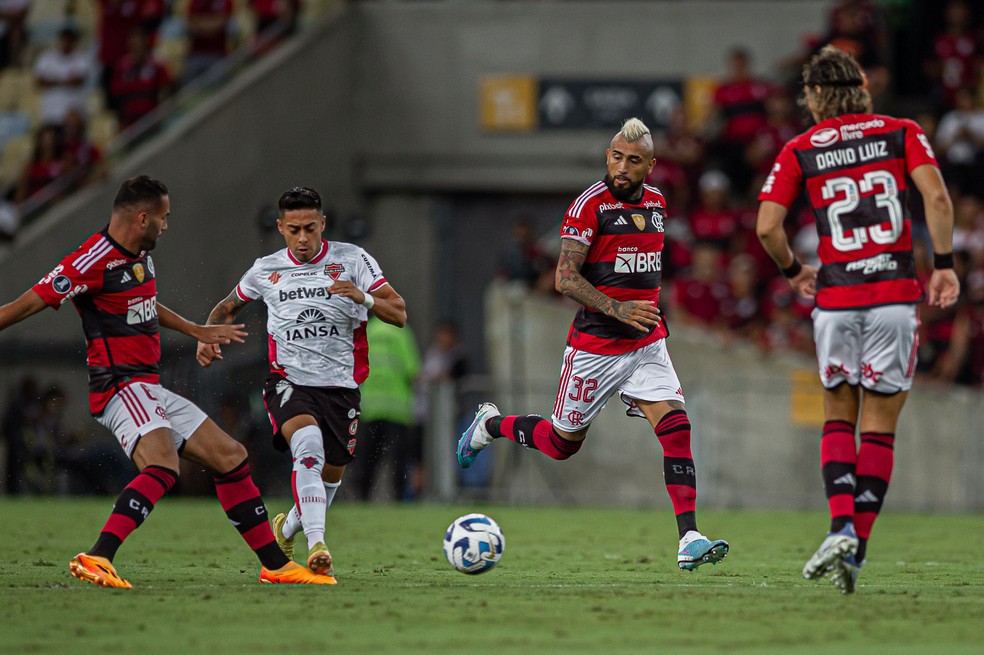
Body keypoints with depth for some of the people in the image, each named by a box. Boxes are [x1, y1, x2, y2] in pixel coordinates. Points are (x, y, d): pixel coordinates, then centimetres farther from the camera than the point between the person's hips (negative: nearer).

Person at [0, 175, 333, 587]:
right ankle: (96, 560, -43)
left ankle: (275, 566, 19)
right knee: (163, 467, -33)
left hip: (151, 391, 10)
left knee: (230, 457, 11)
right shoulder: (94, 261, -17)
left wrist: (198, 332, 42)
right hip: (121, 387, -10)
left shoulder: (140, 256, 14)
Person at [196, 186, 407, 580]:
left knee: (331, 473, 11)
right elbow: (228, 307, 24)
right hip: (289, 381, -2)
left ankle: (288, 528, 43)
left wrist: (363, 297, -25)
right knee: (310, 445, -30)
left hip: (341, 385, 2)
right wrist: (207, 337, 4)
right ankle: (317, 545, -40)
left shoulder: (352, 260, -1)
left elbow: (399, 314, -6)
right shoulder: (266, 270, 6)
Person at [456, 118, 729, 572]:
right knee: (563, 443, 8)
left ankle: (689, 539, -16)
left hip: (646, 343, 5)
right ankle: (491, 424, 37)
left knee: (676, 428, -13)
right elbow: (565, 279, -18)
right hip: (595, 345, -5)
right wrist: (618, 309, -27)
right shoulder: (590, 205, -14)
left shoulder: (655, 202, 8)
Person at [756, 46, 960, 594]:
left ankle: (842, 526, -6)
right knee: (879, 427, 7)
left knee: (838, 417, 15)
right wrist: (945, 265, -3)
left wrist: (794, 270, 15)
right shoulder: (901, 133, 5)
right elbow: (937, 198, -9)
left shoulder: (800, 151, 5)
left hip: (836, 299, 0)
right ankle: (857, 549, 2)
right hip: (895, 296, 0)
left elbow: (768, 226, -3)